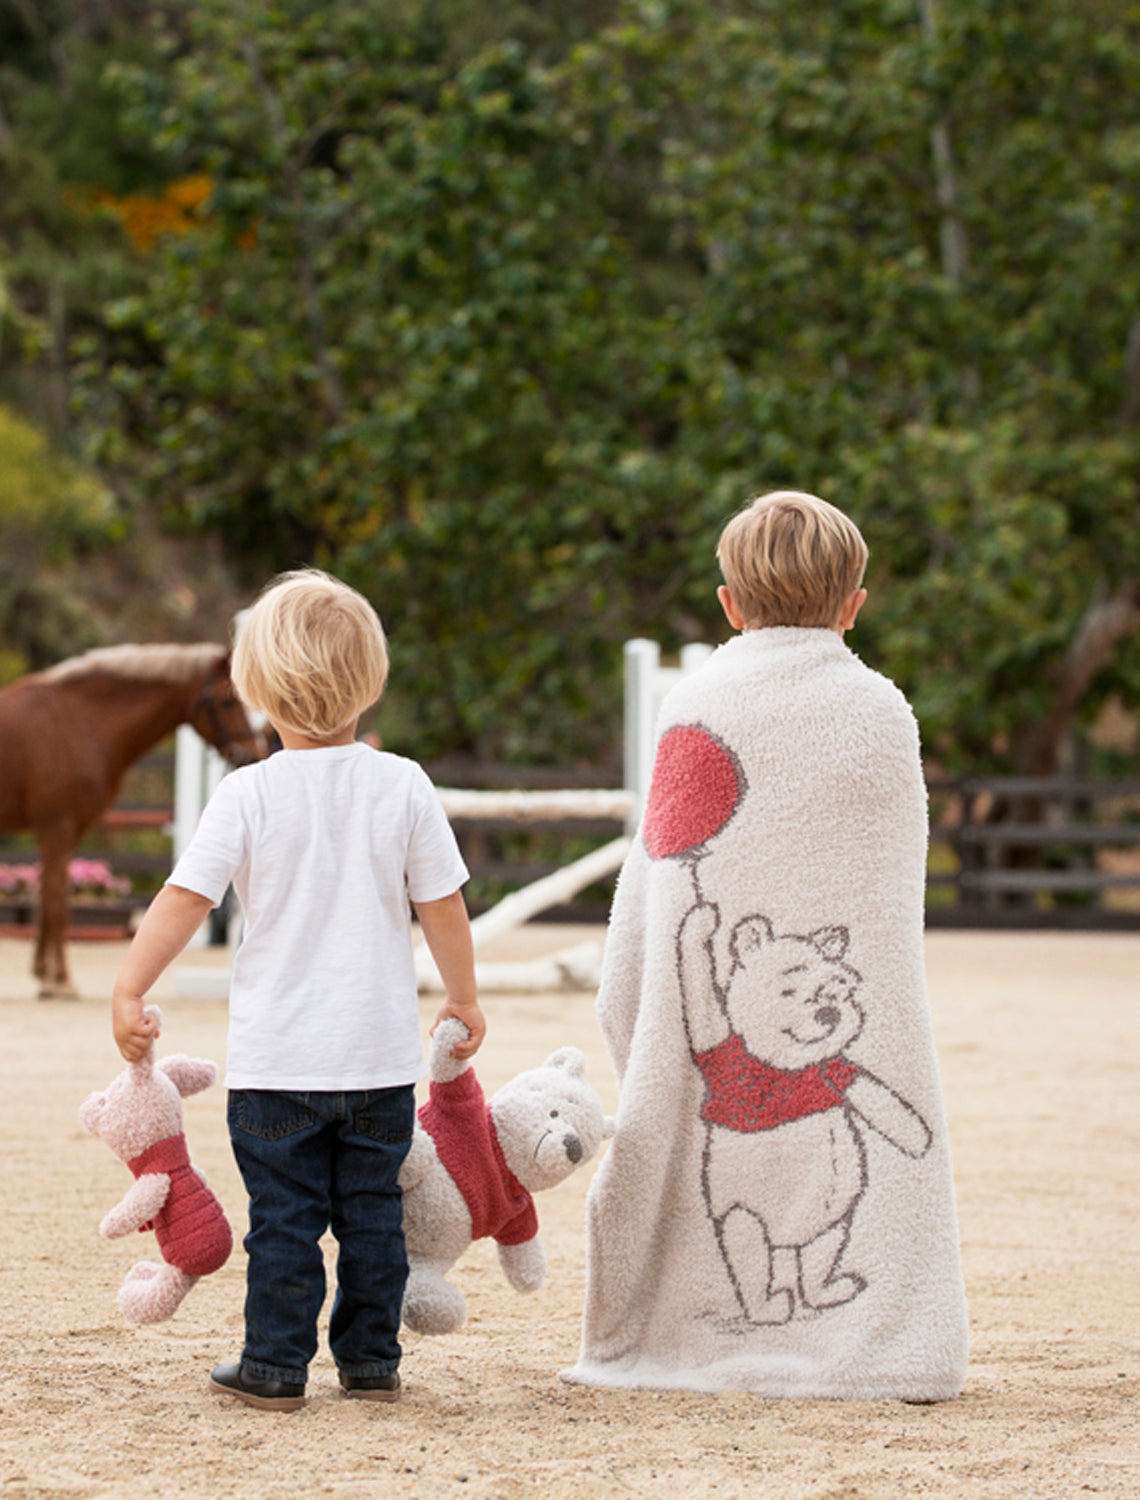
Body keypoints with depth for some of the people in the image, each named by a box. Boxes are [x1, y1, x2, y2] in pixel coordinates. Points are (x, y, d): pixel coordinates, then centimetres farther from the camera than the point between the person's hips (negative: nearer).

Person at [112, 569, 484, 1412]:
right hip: (381, 1051, 2)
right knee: (373, 1212, 11)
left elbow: (185, 900, -11)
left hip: (277, 1057, -2)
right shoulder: (403, 787, -3)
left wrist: (130, 993, -5)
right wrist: (463, 998, 16)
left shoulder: (250, 793, -8)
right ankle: (372, 1360, 16)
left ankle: (277, 1367, 6)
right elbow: (443, 906, 2)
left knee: (284, 1217, 4)